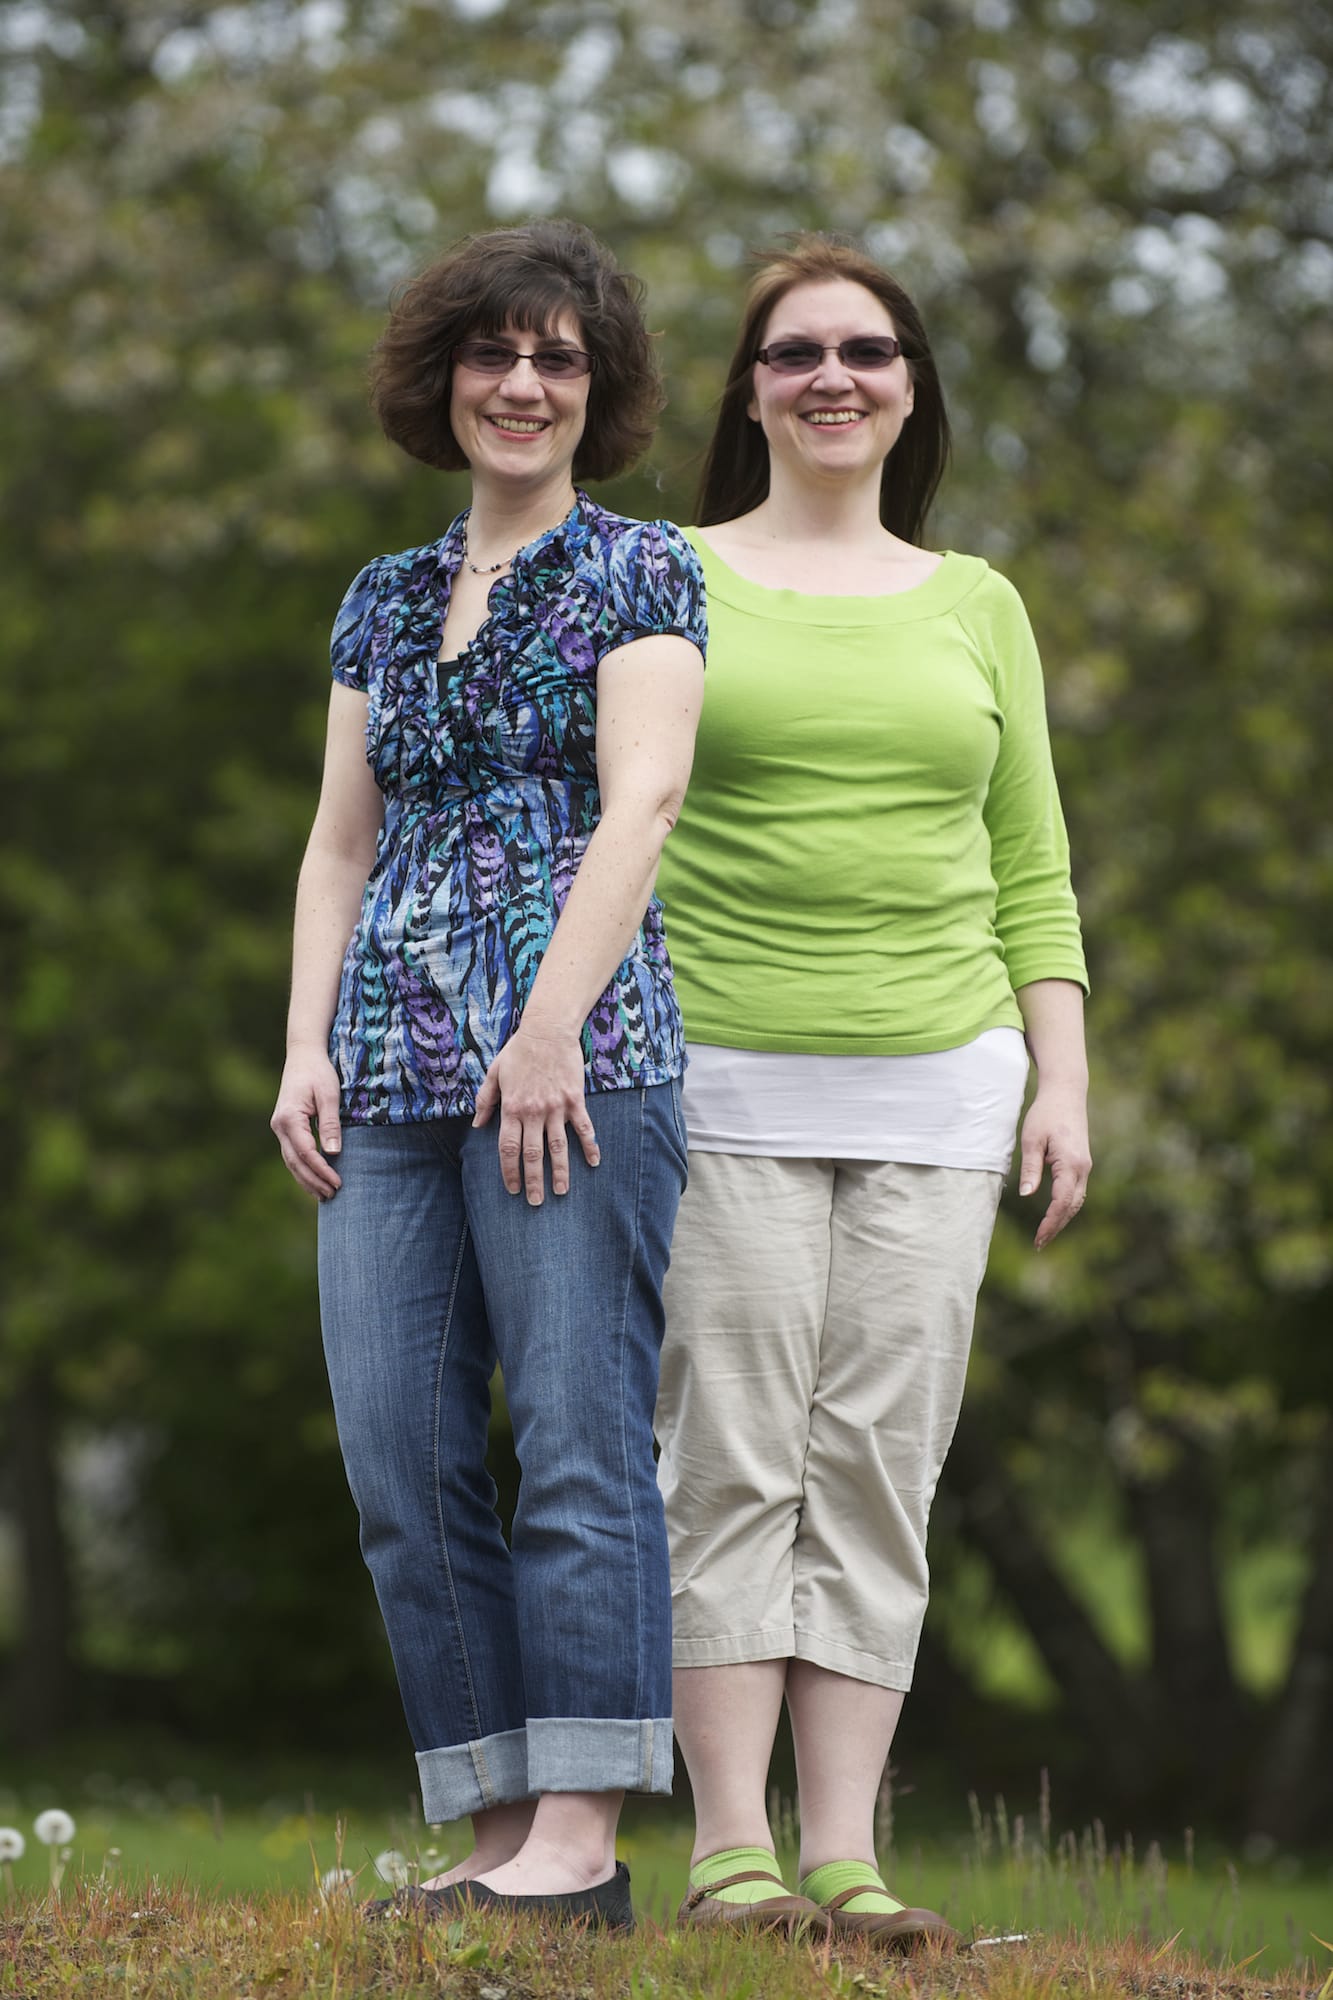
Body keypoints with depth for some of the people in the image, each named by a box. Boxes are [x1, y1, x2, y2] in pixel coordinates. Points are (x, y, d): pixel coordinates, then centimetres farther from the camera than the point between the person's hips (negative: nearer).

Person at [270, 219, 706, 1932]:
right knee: (401, 1461, -1)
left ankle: (583, 1835, -11)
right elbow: (341, 843, 19)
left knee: (577, 1436, -10)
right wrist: (306, 1043, 6)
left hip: (576, 1049, -6)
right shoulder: (385, 603, 20)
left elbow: (641, 800, -7)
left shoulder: (640, 573, 4)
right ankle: (497, 1827, 2)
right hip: (392, 1071, 6)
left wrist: (552, 1027, -17)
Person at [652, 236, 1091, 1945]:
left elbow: (1029, 871, 15)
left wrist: (1063, 1081, 6)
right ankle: (730, 1848, -6)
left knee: (879, 1467, -2)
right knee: (730, 1464, -7)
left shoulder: (974, 607, 15)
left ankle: (846, 1853, -3)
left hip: (937, 1093, 2)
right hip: (727, 1085, -2)